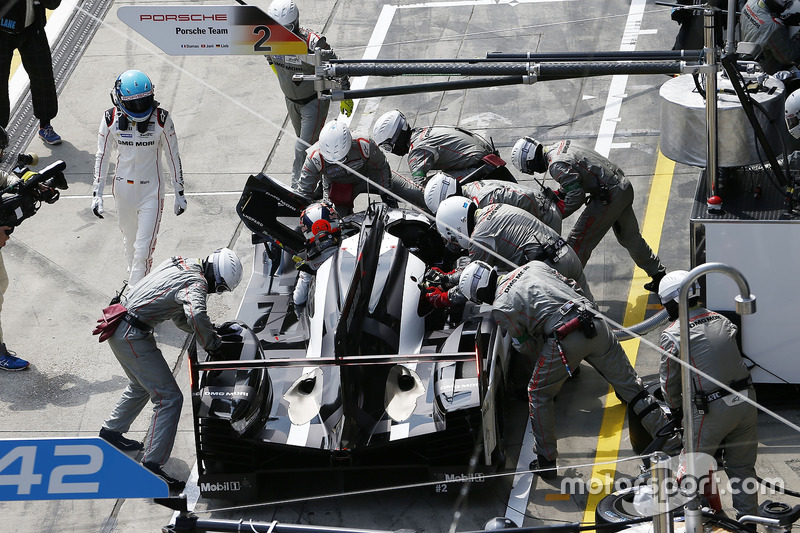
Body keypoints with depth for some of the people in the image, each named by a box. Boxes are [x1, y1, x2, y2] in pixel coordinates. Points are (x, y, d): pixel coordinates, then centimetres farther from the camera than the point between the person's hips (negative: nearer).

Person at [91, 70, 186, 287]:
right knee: (130, 240, 16)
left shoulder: (161, 119, -13)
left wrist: (180, 192, 3)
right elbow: (102, 156, 2)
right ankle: (134, 277, 38)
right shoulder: (111, 119, -9)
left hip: (151, 190, -2)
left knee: (144, 247, -8)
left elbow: (173, 157, -2)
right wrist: (97, 193, 1)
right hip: (123, 188, 2)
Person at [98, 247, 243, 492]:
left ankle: (111, 431, 46)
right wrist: (211, 343, -22)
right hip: (133, 338, -10)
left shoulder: (183, 264, 11)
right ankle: (151, 465, -12)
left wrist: (210, 331, 12)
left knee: (142, 385, 31)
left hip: (119, 326, 10)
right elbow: (196, 315, -40)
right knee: (169, 398, -9)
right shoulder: (196, 284, -19)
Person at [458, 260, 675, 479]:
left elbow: (526, 346, 14)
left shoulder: (500, 308, 6)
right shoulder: (533, 266, 22)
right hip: (596, 323, 5)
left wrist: (541, 367, 32)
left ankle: (546, 462, 21)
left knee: (539, 395, 16)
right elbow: (572, 287, 25)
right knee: (629, 385, 15)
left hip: (565, 338, -5)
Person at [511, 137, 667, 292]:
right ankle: (659, 276, 34)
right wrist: (557, 194, 10)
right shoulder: (560, 145, 10)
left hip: (609, 196, -10)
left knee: (578, 240, -2)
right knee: (629, 237, 24)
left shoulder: (557, 166, -20)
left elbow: (576, 195, -22)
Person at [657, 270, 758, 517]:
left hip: (713, 411, -6)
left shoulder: (673, 335, -7)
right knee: (741, 468, 16)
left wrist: (675, 408, 21)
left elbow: (669, 382, 1)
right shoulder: (722, 321, 9)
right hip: (746, 400, 6)